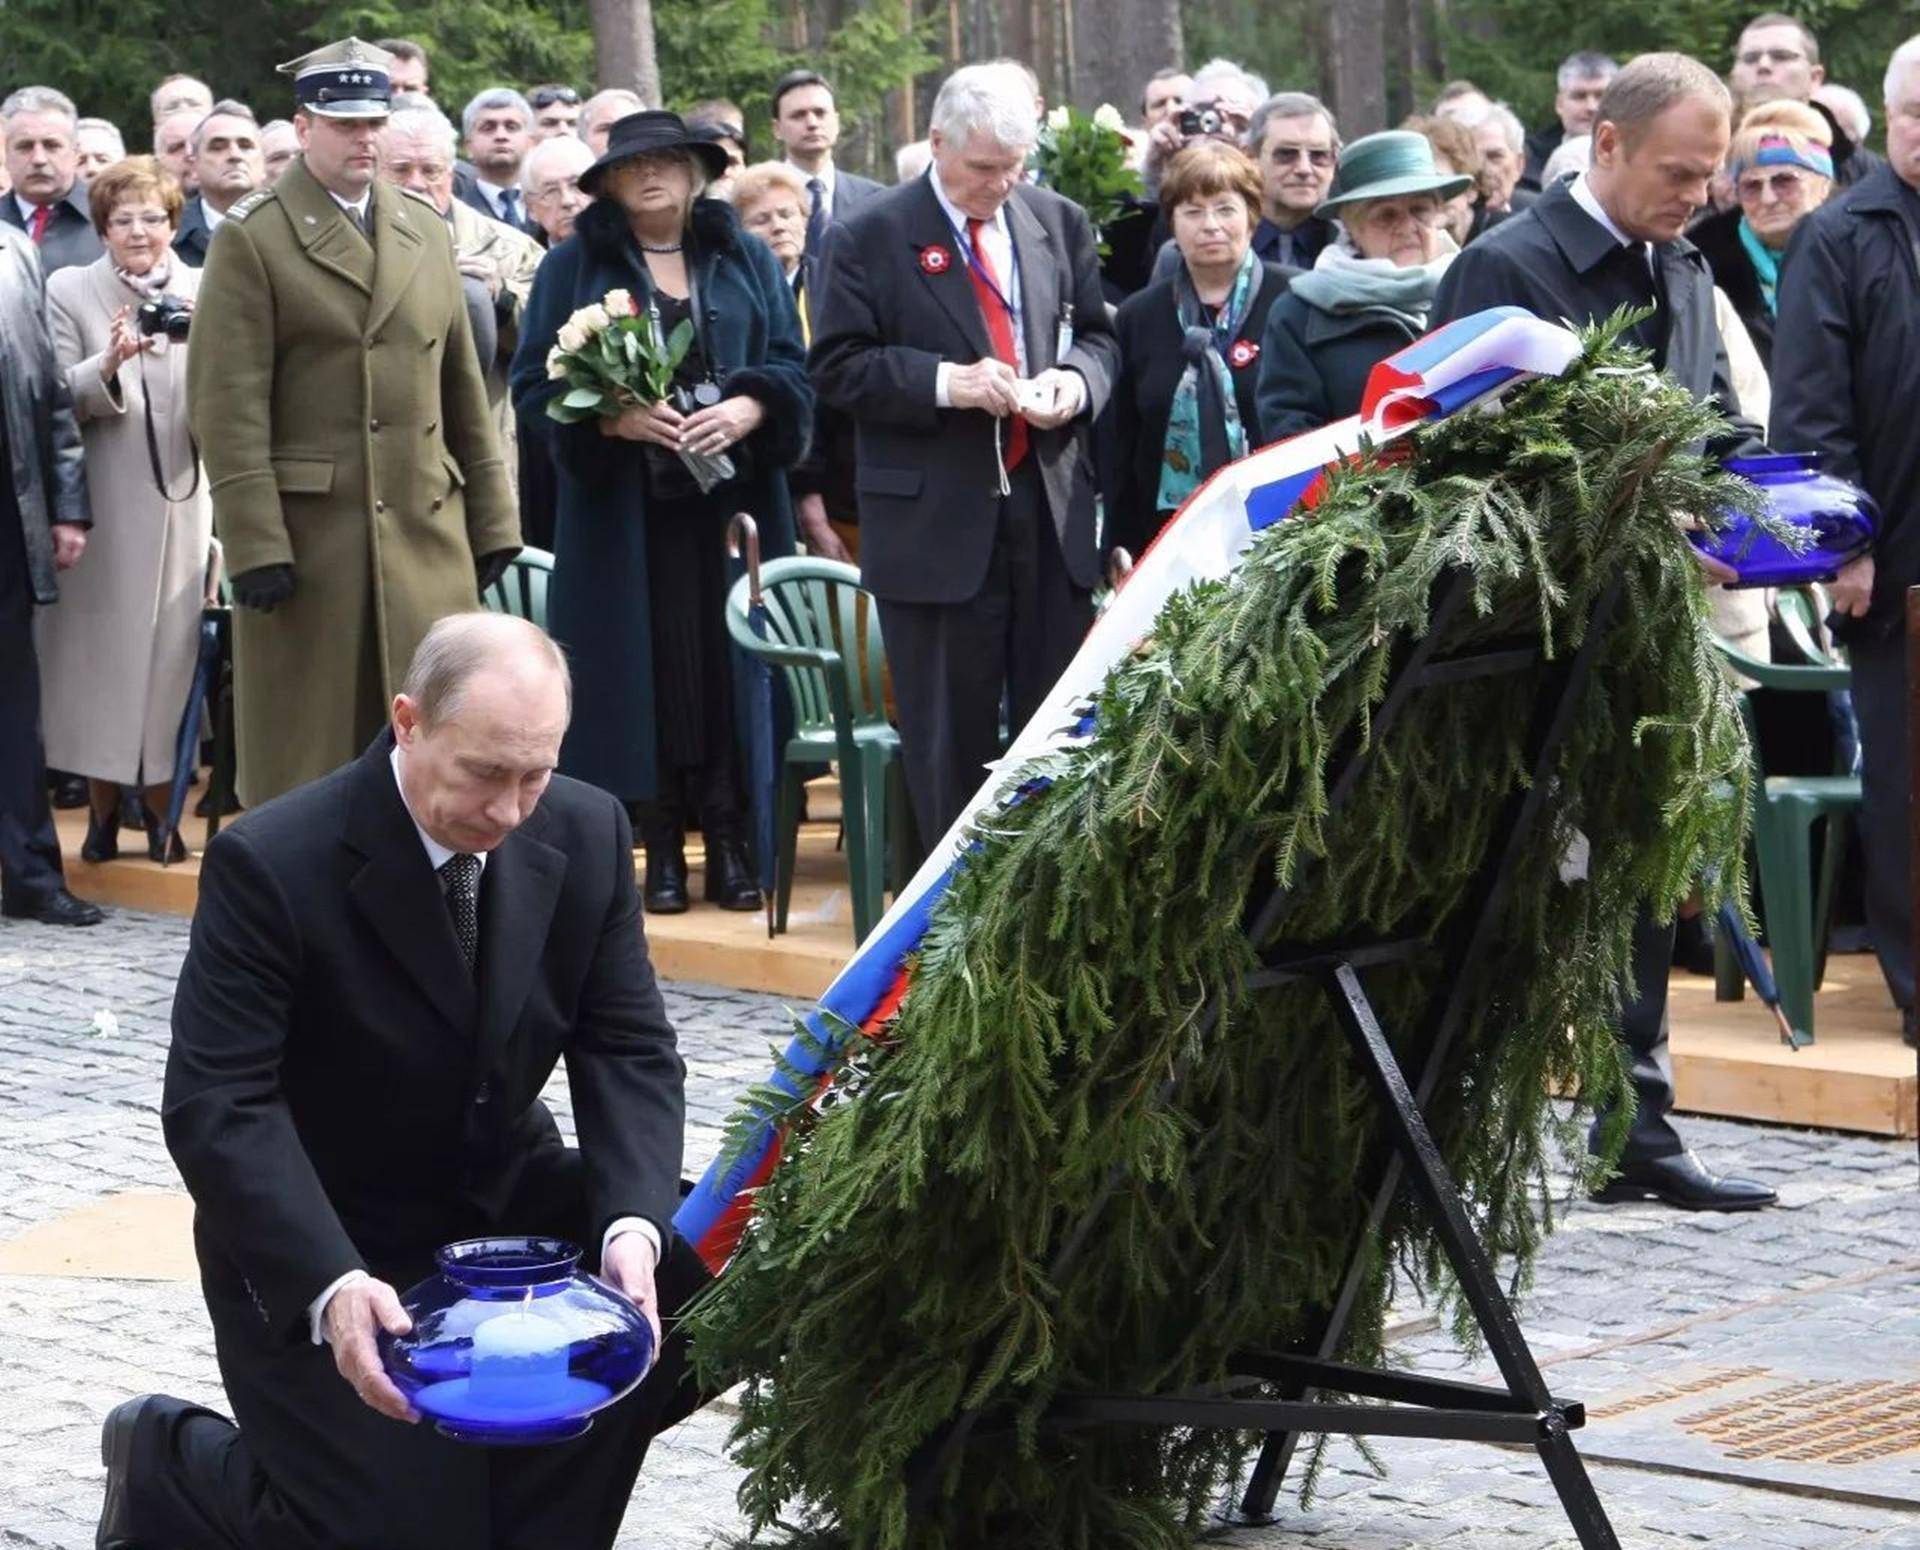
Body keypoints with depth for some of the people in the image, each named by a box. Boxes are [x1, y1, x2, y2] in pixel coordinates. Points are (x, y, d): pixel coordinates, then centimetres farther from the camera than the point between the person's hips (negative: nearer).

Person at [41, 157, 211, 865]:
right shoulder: (70, 292, 2)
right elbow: (59, 403, -5)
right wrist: (108, 366, -22)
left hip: (182, 503, 1)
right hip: (103, 507, -1)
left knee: (169, 655, 3)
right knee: (99, 653, 1)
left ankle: (160, 810, 13)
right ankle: (102, 812, 11)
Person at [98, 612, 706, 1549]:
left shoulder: (586, 834, -6)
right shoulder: (272, 864, -23)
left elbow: (628, 1051, -6)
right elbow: (217, 1106, -25)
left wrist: (631, 1225, -26)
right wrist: (332, 1285, -40)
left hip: (512, 1204, 6)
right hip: (316, 1246, -5)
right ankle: (168, 1466, 14)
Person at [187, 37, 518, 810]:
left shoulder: (426, 231, 14)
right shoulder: (252, 238, -3)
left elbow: (463, 387, 16)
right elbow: (229, 402, -9)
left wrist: (492, 522, 12)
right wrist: (254, 543, -15)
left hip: (428, 528, 5)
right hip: (308, 529, -5)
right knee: (308, 751, 2)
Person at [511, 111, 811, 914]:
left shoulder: (746, 260, 12)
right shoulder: (574, 265, 6)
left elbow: (793, 367, 9)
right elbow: (534, 382, 2)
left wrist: (749, 408, -12)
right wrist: (612, 417, -14)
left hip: (732, 504, 1)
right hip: (626, 509, -1)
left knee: (729, 661, -3)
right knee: (651, 671, -3)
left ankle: (730, 842, 3)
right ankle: (662, 851, 4)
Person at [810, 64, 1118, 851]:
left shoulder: (1060, 223, 9)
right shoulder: (869, 239, -4)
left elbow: (1098, 336, 16)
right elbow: (838, 368, -7)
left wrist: (1077, 379, -8)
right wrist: (947, 382, -20)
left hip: (1050, 513, 4)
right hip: (936, 522, -4)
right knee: (951, 741, 4)